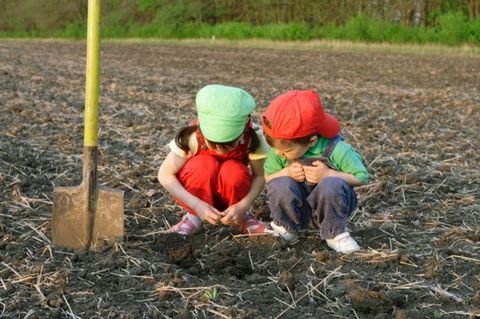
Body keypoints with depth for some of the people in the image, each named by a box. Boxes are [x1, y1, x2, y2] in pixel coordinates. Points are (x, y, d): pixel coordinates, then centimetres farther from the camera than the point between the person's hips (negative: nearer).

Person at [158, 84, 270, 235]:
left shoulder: (252, 137, -27)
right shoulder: (193, 137, -30)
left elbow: (260, 175, -19)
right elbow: (165, 175, -25)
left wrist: (243, 206, -36)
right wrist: (197, 205, -35)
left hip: (231, 189, 1)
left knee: (234, 170, -32)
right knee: (205, 166, -33)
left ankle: (241, 217, -5)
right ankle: (194, 216, -9)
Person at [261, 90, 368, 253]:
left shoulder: (336, 149, -23)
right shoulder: (278, 151, -13)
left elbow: (362, 176, -17)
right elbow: (267, 177, -3)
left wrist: (328, 174, -30)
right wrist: (286, 173, -24)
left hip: (330, 206, -2)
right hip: (298, 209, 2)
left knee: (332, 185, -36)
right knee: (280, 185, -29)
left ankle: (335, 233, -13)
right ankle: (286, 227, -2)